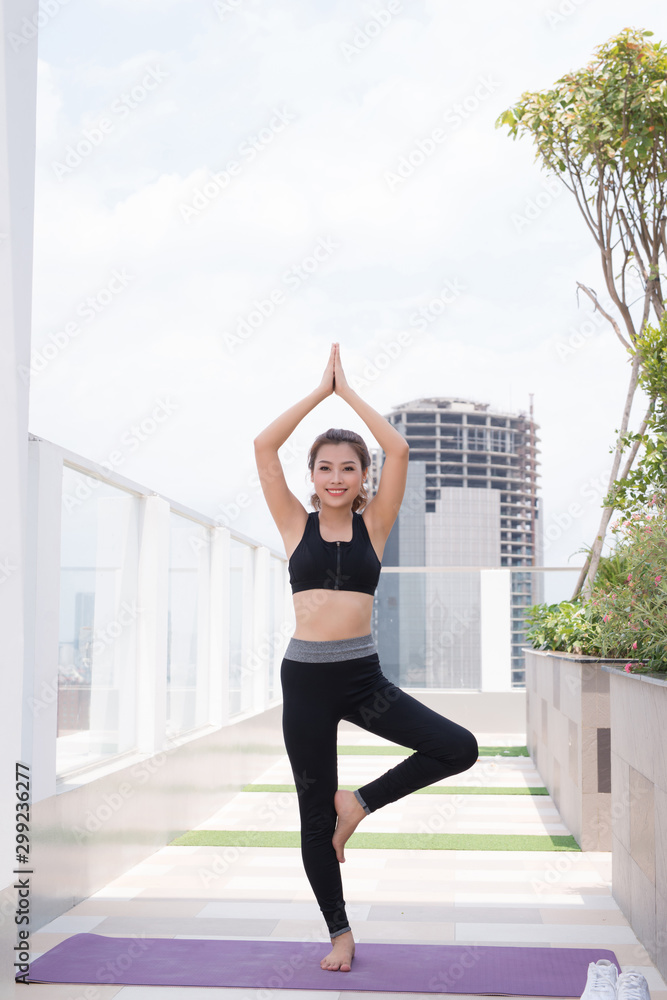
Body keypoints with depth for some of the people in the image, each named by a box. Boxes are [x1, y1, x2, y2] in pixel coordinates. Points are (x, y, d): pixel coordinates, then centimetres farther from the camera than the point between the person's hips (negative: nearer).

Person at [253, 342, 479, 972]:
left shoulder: (373, 525, 4)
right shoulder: (297, 525, 3)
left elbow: (398, 450, -6)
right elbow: (264, 446, -5)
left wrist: (348, 391, 2)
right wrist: (320, 390, 1)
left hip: (363, 676, 1)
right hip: (305, 677, -1)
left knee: (459, 748, -15)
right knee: (314, 814, 6)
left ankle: (360, 803, 6)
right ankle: (339, 933, 26)